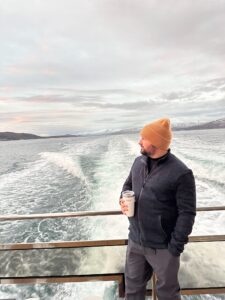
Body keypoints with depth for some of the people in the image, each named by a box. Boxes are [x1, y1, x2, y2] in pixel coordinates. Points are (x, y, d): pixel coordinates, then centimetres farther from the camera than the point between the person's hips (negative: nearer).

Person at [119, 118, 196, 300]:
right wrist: (123, 199, -6)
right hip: (135, 241, 5)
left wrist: (176, 246, -15)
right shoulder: (139, 162, -1)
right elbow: (128, 185, 14)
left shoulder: (180, 173, -20)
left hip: (163, 247, -5)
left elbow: (187, 213, -16)